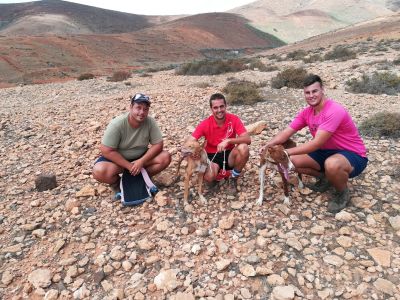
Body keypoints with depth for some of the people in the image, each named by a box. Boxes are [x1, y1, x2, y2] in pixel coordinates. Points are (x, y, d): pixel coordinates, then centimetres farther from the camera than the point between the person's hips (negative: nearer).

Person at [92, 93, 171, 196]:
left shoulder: (150, 122, -17)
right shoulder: (117, 124, -25)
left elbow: (158, 144, -14)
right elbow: (106, 151, -24)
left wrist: (141, 161, -26)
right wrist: (129, 166, -25)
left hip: (140, 157, 3)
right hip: (118, 158, -3)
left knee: (166, 157, -19)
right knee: (99, 171, -32)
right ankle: (117, 182, 2)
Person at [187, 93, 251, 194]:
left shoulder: (234, 119, -13)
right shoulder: (205, 124, -15)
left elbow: (247, 139, -22)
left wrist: (228, 141, -36)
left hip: (229, 155, 2)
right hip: (212, 156, -1)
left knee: (243, 148, -31)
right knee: (209, 177, -33)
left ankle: (233, 179, -6)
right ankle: (216, 175, 9)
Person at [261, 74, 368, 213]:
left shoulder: (334, 111, -28)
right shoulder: (306, 112, -3)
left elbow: (316, 143, -32)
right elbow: (286, 133, -3)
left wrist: (286, 152, -31)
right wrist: (268, 145, -22)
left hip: (353, 155, -7)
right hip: (327, 152, 7)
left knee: (332, 164, -42)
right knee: (293, 160, -7)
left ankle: (342, 193, -7)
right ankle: (325, 178, 16)